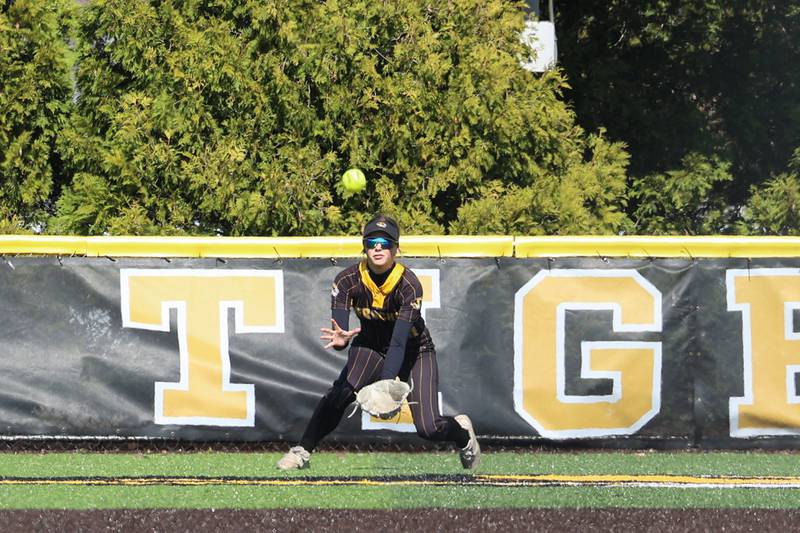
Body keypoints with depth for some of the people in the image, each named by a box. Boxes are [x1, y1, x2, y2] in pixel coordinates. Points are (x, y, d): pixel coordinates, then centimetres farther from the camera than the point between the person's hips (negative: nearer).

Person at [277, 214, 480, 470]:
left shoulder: (409, 285, -28)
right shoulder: (348, 280, -20)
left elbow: (399, 341, -35)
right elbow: (339, 331, -28)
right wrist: (340, 340, -54)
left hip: (414, 350, -2)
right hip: (370, 347, 2)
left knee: (428, 428, -13)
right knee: (341, 391, -28)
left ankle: (463, 433, 22)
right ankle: (301, 452, -18)